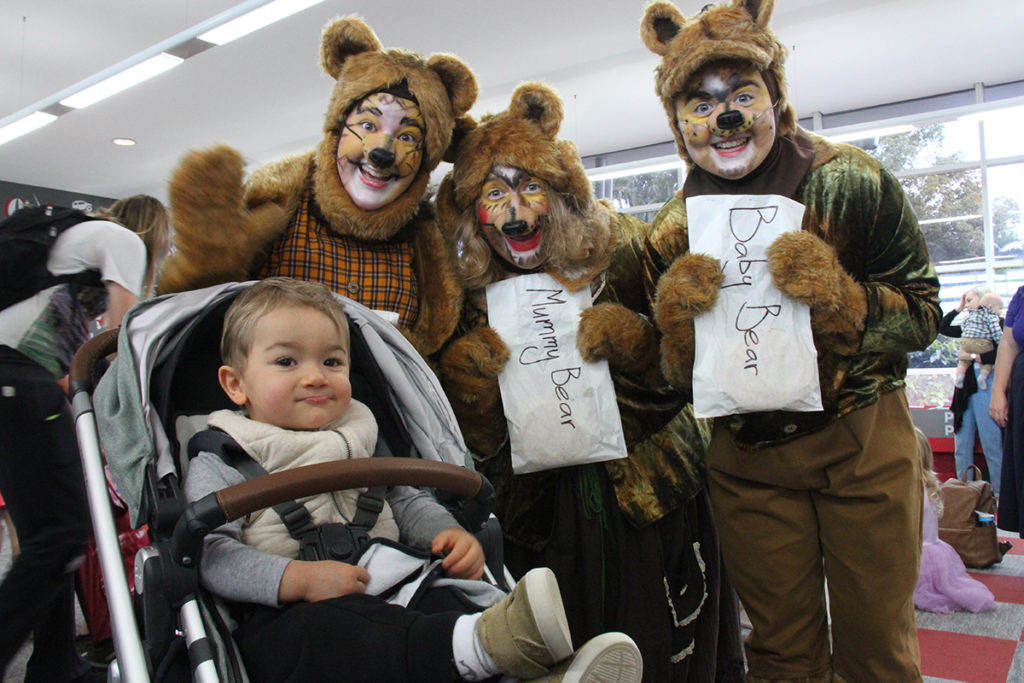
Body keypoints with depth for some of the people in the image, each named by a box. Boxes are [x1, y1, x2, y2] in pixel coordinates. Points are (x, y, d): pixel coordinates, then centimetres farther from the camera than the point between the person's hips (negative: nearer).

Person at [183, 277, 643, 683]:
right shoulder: (220, 463, 6)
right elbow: (212, 554, -6)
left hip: (387, 585, 4)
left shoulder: (358, 440, 23)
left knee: (449, 601, -27)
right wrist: (299, 578, -21)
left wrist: (450, 532, 0)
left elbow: (406, 501, 23)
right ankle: (481, 646, -57)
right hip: (288, 609, -4)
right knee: (331, 631, -38)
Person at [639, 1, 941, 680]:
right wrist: (678, 316, -21)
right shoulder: (676, 228, -2)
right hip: (747, 460, 2)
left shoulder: (852, 181, -8)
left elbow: (923, 315, -6)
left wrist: (836, 295, -24)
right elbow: (677, 375, 1)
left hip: (863, 445, -1)